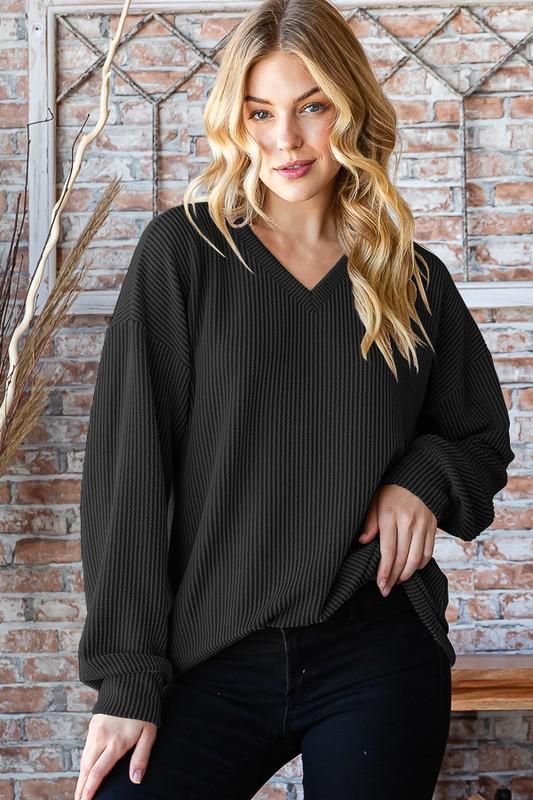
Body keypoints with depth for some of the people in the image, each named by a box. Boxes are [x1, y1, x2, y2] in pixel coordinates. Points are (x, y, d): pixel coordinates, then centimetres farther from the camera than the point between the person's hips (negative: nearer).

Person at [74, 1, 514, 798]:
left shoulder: (416, 281, 7)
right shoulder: (183, 252, -1)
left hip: (381, 655, 2)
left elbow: (484, 441, 19)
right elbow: (127, 468, -5)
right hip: (211, 664, -1)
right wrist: (127, 679, -9)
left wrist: (426, 477, -6)